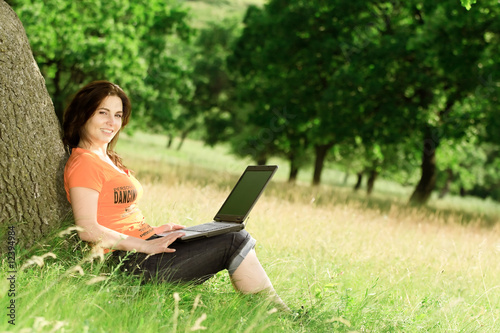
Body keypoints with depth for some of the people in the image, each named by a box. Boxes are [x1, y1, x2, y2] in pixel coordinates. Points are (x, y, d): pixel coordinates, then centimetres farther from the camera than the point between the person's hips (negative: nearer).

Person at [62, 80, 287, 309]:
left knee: (236, 237, 2)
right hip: (131, 260, -10)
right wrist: (147, 246, -20)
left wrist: (153, 231, 10)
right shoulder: (84, 164, -12)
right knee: (236, 242, -10)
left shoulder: (108, 159, 19)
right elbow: (88, 230, -21)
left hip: (141, 246, 10)